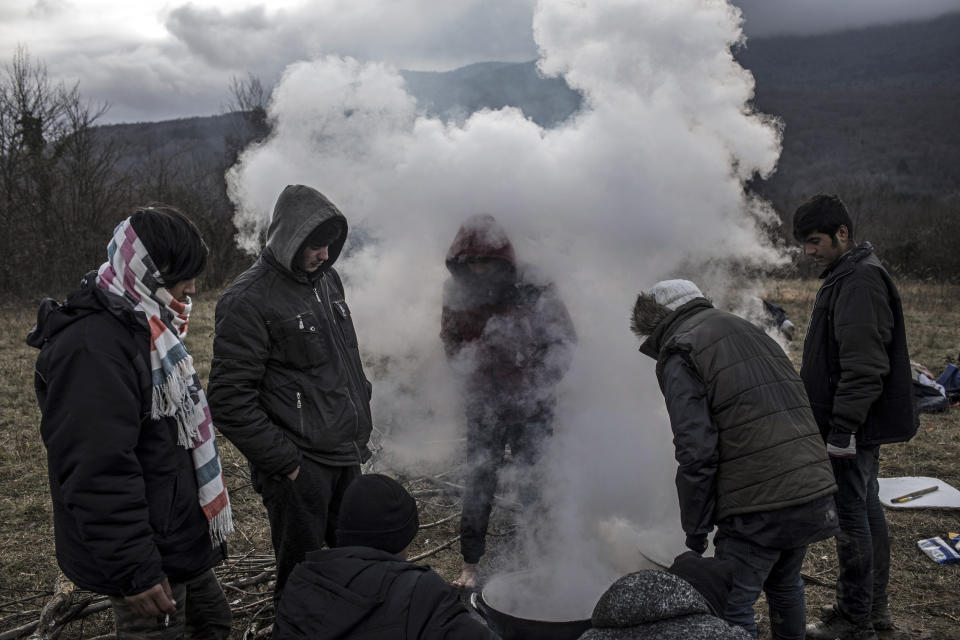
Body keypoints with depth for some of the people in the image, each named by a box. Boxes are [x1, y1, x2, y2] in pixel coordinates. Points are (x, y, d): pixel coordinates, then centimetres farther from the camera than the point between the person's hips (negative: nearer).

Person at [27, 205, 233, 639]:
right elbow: (97, 476, -29)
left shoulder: (141, 325, 8)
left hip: (180, 540, 10)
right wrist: (134, 572, -27)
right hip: (147, 556, -10)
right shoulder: (92, 348, -25)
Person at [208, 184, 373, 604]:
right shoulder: (248, 300, -15)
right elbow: (230, 399, -17)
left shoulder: (327, 279, 10)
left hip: (347, 458, 8)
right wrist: (284, 463, -17)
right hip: (300, 468, -7)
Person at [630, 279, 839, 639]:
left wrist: (695, 529, -4)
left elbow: (697, 454, -14)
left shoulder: (679, 356, -6)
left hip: (759, 510, -8)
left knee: (732, 609, 3)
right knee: (784, 585, 28)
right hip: (816, 494, 9)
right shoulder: (750, 330, 20)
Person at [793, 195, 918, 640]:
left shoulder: (860, 281, -18)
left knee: (851, 513, -3)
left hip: (854, 425, -11)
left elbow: (863, 366, -25)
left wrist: (842, 427, -24)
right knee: (866, 508, 17)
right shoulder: (846, 276, 15)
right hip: (862, 425, 11)